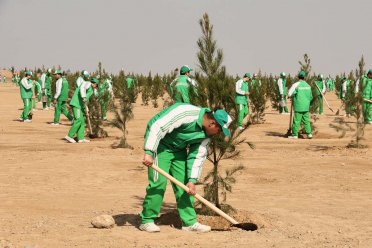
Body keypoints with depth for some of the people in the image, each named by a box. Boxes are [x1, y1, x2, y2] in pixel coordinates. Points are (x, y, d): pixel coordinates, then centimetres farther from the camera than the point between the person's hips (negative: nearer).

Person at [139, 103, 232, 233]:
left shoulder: (207, 133, -5)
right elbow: (157, 127, -33)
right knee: (159, 181, -14)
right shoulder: (186, 113, -32)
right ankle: (147, 221, -3)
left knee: (184, 183, 4)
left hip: (178, 149, 8)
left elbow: (197, 156, 0)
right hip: (160, 144, -8)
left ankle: (190, 222, 10)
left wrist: (192, 180, -8)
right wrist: (149, 153, -36)